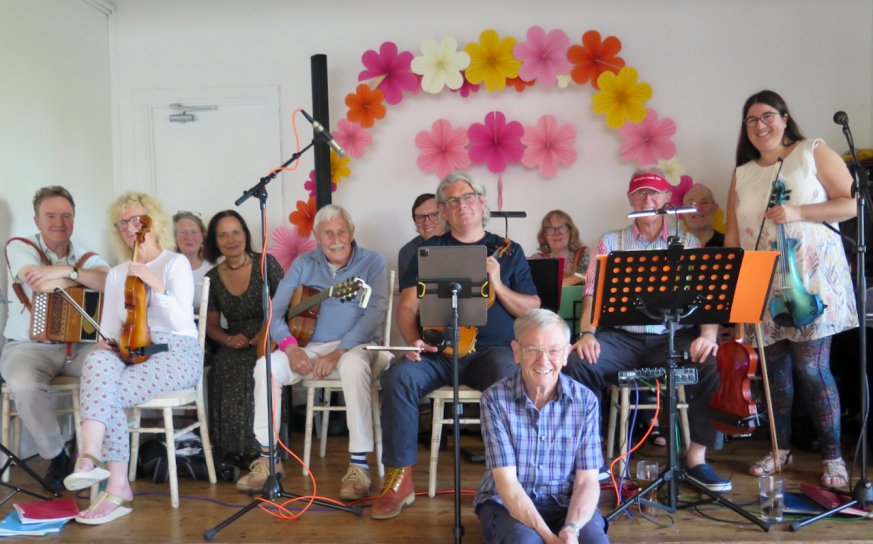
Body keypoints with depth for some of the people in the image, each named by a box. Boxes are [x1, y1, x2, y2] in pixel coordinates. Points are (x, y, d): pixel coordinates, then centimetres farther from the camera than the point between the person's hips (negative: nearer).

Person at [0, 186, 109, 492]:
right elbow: (41, 284, -18)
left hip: (79, 346, 2)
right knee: (25, 386, -34)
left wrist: (69, 271, -22)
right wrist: (86, 277, -7)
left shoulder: (87, 257, 10)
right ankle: (57, 456, -8)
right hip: (29, 347, -2)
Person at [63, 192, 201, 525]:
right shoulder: (117, 274, 19)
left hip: (175, 354, -4)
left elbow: (180, 321, -11)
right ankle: (92, 455, -33)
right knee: (98, 361, -31)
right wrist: (107, 342, -7)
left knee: (108, 395, -29)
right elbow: (110, 327, 15)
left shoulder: (175, 263, 1)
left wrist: (155, 284, -21)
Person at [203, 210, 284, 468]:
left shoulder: (266, 263, 0)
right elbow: (211, 325, 14)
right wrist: (228, 339, -8)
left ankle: (259, 452, -18)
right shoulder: (213, 278, 9)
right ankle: (234, 452, -16)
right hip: (234, 347, 2)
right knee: (223, 369, -30)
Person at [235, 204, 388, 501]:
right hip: (309, 346, 4)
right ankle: (269, 458, -8)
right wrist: (291, 347, -17)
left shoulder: (372, 262, -2)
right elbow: (275, 310, 2)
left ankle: (359, 466, -31)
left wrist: (336, 354, -23)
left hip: (355, 345, -3)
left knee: (354, 366, -38)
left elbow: (375, 313, -15)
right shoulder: (304, 264, 8)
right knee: (266, 365, -21)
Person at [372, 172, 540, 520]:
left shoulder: (507, 251, 14)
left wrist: (497, 285, -6)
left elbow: (533, 311, 9)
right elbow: (408, 305, 7)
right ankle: (399, 480, -16)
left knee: (510, 377, -35)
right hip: (439, 350, 1)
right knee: (399, 377, -28)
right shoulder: (431, 250, 16)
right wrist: (413, 340, -13)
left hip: (492, 349, -1)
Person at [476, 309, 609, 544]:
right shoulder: (495, 399, -13)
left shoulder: (586, 401, -7)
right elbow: (506, 483, -16)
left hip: (566, 504, 2)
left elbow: (587, 481, -7)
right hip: (506, 504, -1)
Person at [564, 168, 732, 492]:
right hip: (622, 338, 0)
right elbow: (593, 294, 3)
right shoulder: (610, 243, 14)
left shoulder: (688, 243, 13)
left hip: (674, 337, 0)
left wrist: (709, 335, -16)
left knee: (713, 366, -29)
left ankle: (696, 459, -11)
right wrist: (587, 333, -16)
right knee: (577, 362, -27)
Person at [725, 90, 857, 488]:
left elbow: (851, 203, -3)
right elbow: (734, 236, 13)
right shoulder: (742, 174, 15)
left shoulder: (814, 152, 5)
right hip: (762, 284, 4)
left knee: (811, 368, -8)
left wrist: (798, 212, -16)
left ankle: (833, 456, 6)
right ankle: (781, 449, 18)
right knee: (775, 368, 6)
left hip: (812, 277, -4)